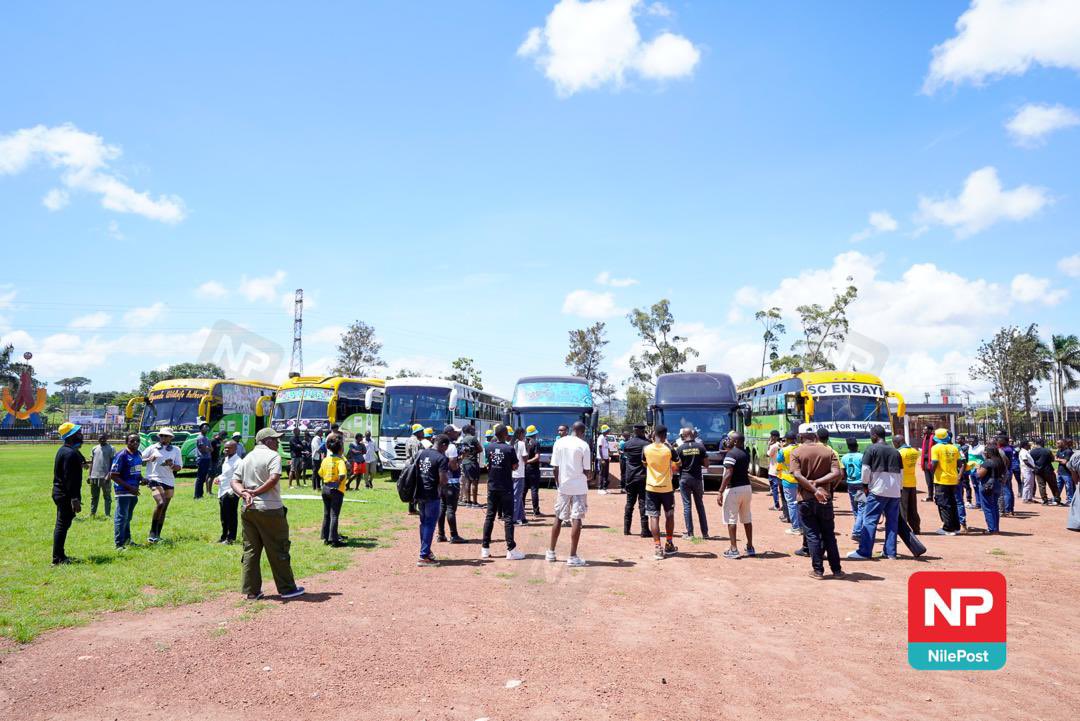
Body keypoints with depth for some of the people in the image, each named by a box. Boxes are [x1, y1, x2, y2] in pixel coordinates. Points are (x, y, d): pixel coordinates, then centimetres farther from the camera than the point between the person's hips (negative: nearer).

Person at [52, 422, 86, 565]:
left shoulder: (63, 450, 13)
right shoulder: (70, 453, -20)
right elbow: (70, 479, -24)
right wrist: (75, 499, -24)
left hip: (60, 493, 11)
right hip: (66, 495, -11)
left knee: (62, 524, 17)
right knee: (63, 525, -5)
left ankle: (60, 556, 26)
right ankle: (58, 558, -1)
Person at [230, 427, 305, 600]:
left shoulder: (246, 458, 14)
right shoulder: (272, 456, -7)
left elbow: (234, 481, 6)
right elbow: (274, 478, -23)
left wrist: (245, 493, -9)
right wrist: (255, 492, -13)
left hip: (248, 509, 7)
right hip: (270, 509, -6)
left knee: (250, 550, 11)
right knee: (278, 550, 3)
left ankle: (251, 591, 13)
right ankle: (287, 588, 10)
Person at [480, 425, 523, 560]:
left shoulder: (490, 447, 1)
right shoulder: (509, 448, -12)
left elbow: (487, 465, 11)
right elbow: (515, 466, -5)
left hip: (492, 487, 4)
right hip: (506, 487, -4)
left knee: (490, 516, 11)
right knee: (508, 517, -1)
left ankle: (485, 548, 12)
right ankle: (511, 550, -3)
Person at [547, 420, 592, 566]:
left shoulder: (559, 442, 2)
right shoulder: (583, 445, -8)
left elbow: (554, 468, 0)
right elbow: (586, 471, -8)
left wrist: (558, 484, 12)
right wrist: (589, 475, 14)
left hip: (563, 486, 4)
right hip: (579, 487, -4)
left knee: (558, 518, 15)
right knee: (577, 520, -1)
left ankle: (551, 553, 21)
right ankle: (573, 557, -3)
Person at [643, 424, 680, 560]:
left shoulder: (646, 449, -6)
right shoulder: (669, 450, -11)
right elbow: (677, 466, 4)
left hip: (651, 487, 1)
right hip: (666, 487, 0)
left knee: (654, 517, 2)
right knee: (669, 515, 17)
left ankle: (658, 548, -5)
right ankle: (669, 545, 26)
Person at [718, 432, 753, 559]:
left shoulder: (731, 454, -14)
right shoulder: (746, 454, 11)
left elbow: (728, 474, -21)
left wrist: (721, 492, -21)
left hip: (734, 489, -8)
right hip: (747, 487, 8)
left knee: (731, 519, -2)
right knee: (747, 518, 15)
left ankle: (734, 549, -4)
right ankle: (750, 547, 20)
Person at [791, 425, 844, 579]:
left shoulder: (796, 452, -5)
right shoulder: (829, 452, 1)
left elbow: (797, 475, -18)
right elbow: (837, 473, -11)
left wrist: (815, 490, -21)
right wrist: (818, 482, -13)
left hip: (805, 499, -2)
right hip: (825, 498, 2)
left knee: (812, 535, 5)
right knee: (829, 535, 13)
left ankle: (818, 570, 7)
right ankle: (836, 570, 17)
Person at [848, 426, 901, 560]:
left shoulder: (872, 449, -3)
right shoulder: (896, 452, 13)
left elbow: (866, 470, -6)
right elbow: (901, 473, 16)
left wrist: (865, 485, 8)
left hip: (878, 490, -5)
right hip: (895, 492, 6)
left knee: (869, 521, -4)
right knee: (892, 522, 11)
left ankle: (864, 552, -6)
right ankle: (890, 552, 13)